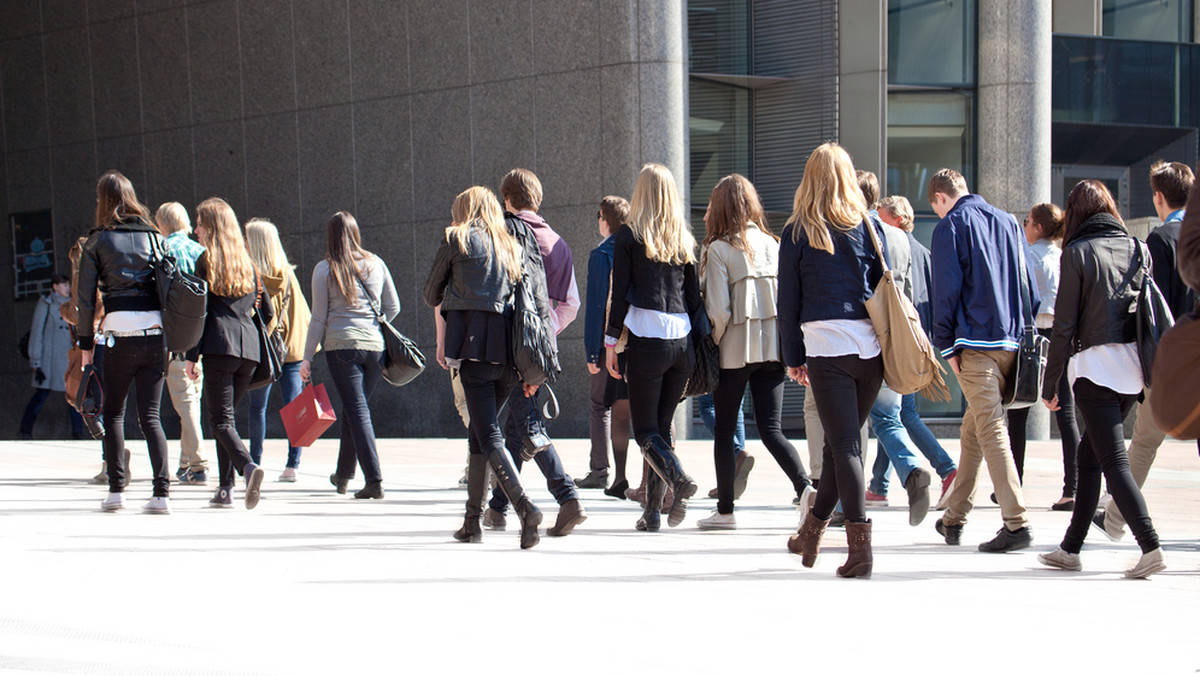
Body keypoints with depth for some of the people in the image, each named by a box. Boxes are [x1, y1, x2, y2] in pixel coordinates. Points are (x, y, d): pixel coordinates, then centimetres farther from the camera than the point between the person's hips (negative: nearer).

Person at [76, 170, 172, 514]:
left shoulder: (98, 241, 2)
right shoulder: (154, 237, 10)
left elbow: (86, 296, 0)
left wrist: (85, 344, 6)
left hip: (119, 333, -3)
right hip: (157, 332, 3)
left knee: (113, 412, 12)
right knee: (150, 415, 5)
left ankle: (116, 489, 7)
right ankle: (162, 492, -5)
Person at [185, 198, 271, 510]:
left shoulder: (206, 260, 0)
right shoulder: (248, 263, 16)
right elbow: (267, 311, 19)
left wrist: (191, 356, -4)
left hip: (219, 345, -5)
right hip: (249, 349, 5)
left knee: (221, 420, -7)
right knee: (227, 414, 15)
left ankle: (248, 466, -32)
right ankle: (225, 488, 11)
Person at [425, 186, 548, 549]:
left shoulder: (457, 240, 7)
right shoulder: (518, 245, 19)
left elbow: (431, 295, 15)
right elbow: (540, 302, 12)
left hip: (475, 344, -5)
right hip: (512, 351, 5)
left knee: (488, 434, -9)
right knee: (479, 430, 17)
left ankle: (524, 505, -28)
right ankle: (472, 519, 20)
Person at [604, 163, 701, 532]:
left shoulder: (629, 237, -3)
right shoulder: (684, 239, 9)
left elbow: (620, 294, -5)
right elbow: (694, 295, 10)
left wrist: (610, 341, 1)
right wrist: (695, 341, 16)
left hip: (646, 339, -4)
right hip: (681, 340, 4)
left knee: (646, 429, 1)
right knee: (662, 425, 11)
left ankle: (678, 478, -24)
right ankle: (652, 511, 8)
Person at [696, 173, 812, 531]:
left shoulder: (717, 249, -8)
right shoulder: (772, 245, 6)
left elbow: (718, 310, -13)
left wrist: (711, 343, 1)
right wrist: (787, 346, 13)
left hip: (735, 350, -4)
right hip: (772, 348, 4)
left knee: (724, 430, 8)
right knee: (771, 429, 5)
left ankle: (725, 510, 11)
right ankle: (805, 487, -16)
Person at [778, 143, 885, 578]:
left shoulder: (798, 232, 2)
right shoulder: (867, 225, 8)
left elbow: (788, 299, 3)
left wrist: (793, 357, 10)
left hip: (826, 344, -3)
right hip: (871, 345, 3)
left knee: (844, 444, -3)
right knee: (843, 440, 14)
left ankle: (860, 546, -10)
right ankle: (812, 533, 27)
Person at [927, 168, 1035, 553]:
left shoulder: (951, 226, -3)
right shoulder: (1008, 222, 16)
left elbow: (946, 290, -8)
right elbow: (1028, 285, 16)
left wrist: (946, 345, -2)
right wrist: (1025, 331, 19)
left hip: (976, 341, -7)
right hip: (1012, 341, 7)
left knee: (990, 428, -9)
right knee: (973, 428, 16)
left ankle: (1016, 523, -17)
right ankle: (954, 518, 24)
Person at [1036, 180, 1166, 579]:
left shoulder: (1078, 252, -4)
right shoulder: (1137, 248, 10)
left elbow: (1065, 325, -6)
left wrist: (1051, 382, 1)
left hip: (1096, 362, -6)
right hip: (1134, 362, 6)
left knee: (1114, 460, -6)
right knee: (1090, 452, 16)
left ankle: (1150, 546, -17)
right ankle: (1071, 548, 20)